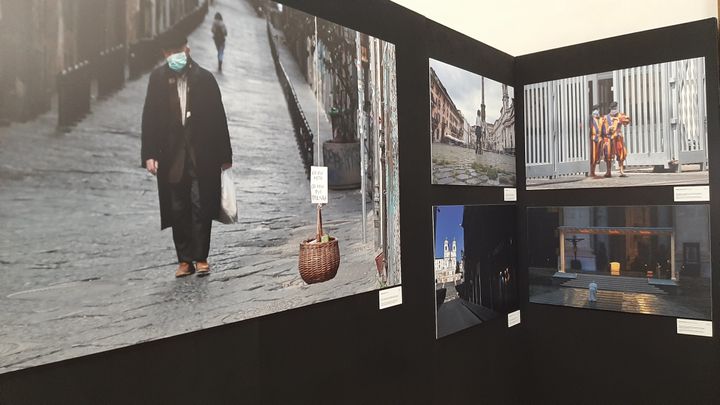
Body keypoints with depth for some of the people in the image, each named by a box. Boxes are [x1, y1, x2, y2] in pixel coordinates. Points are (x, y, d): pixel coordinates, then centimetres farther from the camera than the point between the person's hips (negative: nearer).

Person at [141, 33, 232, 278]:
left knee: (201, 207, -1)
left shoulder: (204, 78, -1)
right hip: (171, 155, 2)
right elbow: (149, 117, 4)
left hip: (202, 155, -2)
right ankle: (184, 260, 16)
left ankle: (201, 258, 10)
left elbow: (218, 117, 1)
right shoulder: (158, 78, 4)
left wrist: (224, 155, 1)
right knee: (177, 210, 6)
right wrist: (149, 154, -2)